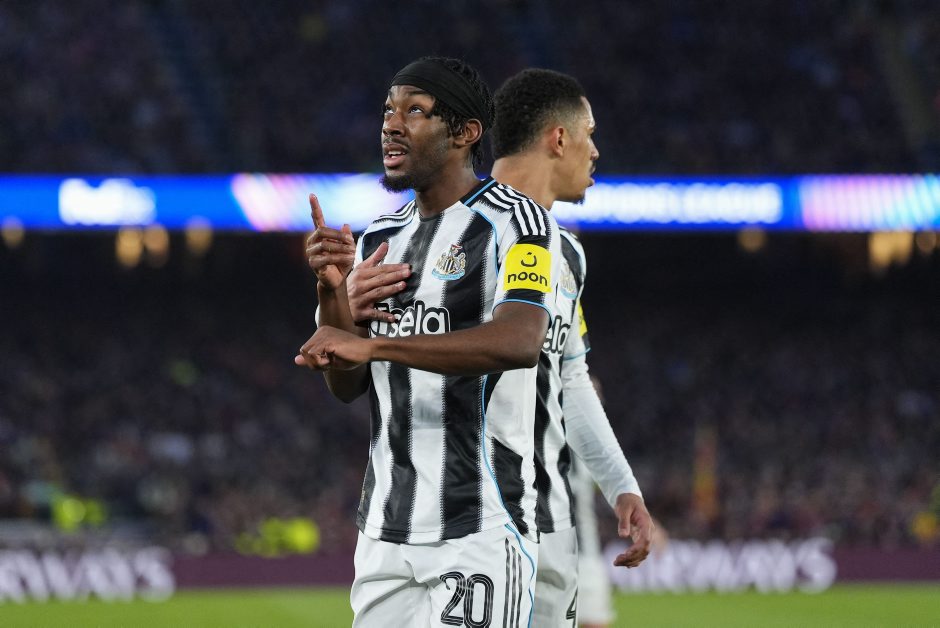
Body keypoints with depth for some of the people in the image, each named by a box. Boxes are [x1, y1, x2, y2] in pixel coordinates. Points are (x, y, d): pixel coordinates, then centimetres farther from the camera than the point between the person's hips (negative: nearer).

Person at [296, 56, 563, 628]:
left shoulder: (513, 222, -6)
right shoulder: (380, 238, 17)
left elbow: (519, 342, -25)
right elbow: (348, 384, 15)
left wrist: (372, 344, -27)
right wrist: (334, 289, -3)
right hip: (385, 532, 7)